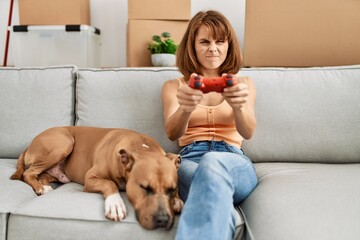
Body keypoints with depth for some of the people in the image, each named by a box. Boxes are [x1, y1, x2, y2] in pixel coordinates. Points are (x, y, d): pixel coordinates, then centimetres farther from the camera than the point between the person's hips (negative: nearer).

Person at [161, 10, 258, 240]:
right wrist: (185, 109, -28)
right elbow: (172, 133, -3)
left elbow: (247, 132, -3)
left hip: (235, 162, 1)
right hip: (189, 160, 0)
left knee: (213, 162, -39)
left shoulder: (244, 83, 16)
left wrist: (239, 106, -28)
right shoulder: (173, 86, 16)